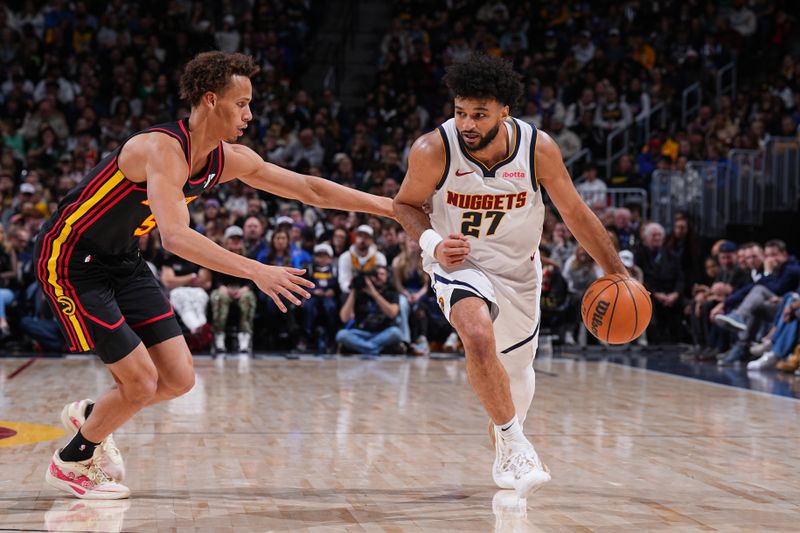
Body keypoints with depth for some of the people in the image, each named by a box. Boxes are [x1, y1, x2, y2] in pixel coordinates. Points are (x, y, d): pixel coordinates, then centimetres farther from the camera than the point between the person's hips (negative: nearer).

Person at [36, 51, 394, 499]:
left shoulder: (228, 159, -3)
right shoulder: (162, 148, -29)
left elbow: (308, 188, 4)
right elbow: (175, 236, -43)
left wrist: (391, 206, 0)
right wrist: (256, 271, -49)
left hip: (122, 261, 8)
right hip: (71, 262, -8)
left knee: (178, 379, 3)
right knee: (141, 382, -9)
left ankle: (88, 416, 30)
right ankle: (70, 463, 16)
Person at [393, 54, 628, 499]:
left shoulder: (539, 148, -21)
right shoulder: (433, 151, -25)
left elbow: (575, 213, -8)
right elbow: (407, 203, -5)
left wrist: (617, 273, -4)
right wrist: (433, 244, -25)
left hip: (519, 270, 3)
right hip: (459, 263, -3)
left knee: (517, 370, 17)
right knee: (479, 337, -34)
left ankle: (505, 455, 47)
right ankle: (513, 442, -16)